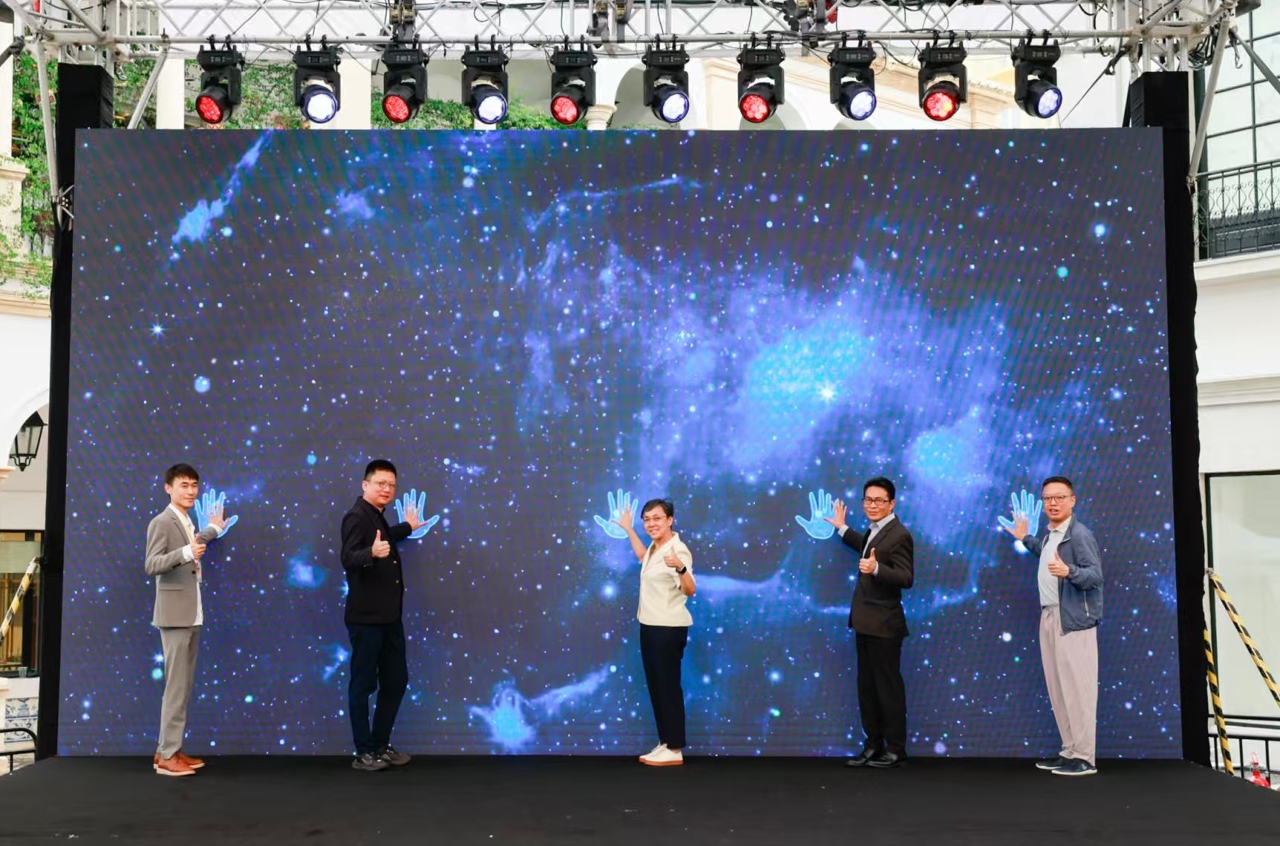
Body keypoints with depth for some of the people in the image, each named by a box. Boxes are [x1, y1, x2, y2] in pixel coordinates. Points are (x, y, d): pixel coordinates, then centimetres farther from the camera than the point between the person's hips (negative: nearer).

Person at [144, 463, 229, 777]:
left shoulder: (187, 523, 15)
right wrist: (186, 553, -33)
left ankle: (172, 749, 16)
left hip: (192, 615, 9)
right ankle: (166, 755, -3)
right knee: (176, 686, -8)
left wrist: (213, 530, 42)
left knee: (185, 686, 10)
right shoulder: (161, 522, -10)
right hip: (175, 615, -9)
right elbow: (152, 565, -18)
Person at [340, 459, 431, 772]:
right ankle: (363, 753, 8)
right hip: (366, 618, -9)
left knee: (396, 681, 13)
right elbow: (348, 558, -27)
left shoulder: (378, 518, 15)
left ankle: (381, 746, 24)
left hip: (389, 617, 9)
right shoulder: (356, 516, -12)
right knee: (363, 685, 0)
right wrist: (372, 553, -46)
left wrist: (408, 527, 49)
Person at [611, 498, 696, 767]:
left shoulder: (678, 550, -18)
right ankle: (664, 744, 21)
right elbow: (643, 558, 36)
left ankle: (675, 750, 3)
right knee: (655, 685, 13)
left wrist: (681, 568, -51)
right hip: (650, 625, 10)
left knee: (668, 685, -5)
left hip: (669, 628, -9)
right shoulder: (654, 547, 10)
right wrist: (628, 529, 36)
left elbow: (690, 590, -32)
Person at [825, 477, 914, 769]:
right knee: (867, 687, 13)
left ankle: (896, 750, 11)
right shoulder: (875, 531, 11)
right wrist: (842, 528, 35)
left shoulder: (899, 535, -16)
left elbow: (906, 578, -24)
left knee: (888, 687, 1)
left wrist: (876, 568, -38)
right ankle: (873, 745, 22)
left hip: (883, 624, -9)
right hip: (865, 622, 9)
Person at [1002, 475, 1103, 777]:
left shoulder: (1080, 534, -13)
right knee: (1057, 689, 13)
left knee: (1076, 688, -6)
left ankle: (1085, 758, 0)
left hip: (1073, 620, -9)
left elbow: (1095, 575, -21)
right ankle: (1070, 752, 22)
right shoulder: (1049, 533, 14)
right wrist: (1025, 538, 37)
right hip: (1049, 617, 9)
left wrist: (1068, 571, -38)